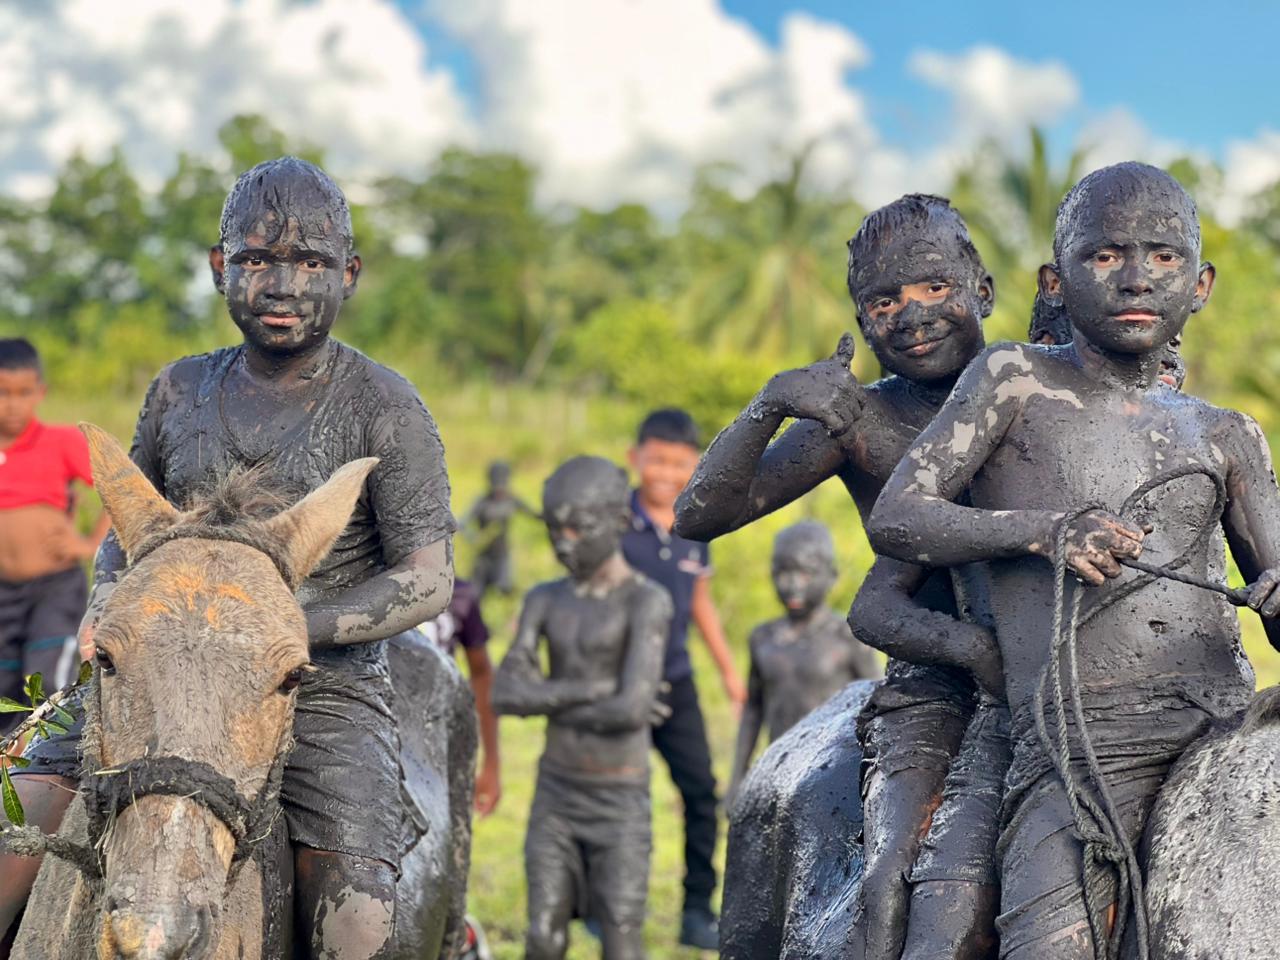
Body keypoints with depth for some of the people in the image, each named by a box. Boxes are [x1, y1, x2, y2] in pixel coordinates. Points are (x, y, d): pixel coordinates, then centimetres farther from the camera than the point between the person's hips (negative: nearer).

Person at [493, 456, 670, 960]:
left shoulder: (648, 601, -14)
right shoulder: (544, 600, 4)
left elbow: (633, 709, -25)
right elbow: (507, 693, -8)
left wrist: (559, 707, -8)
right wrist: (595, 689, -17)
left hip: (620, 803, -5)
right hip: (554, 797, 5)